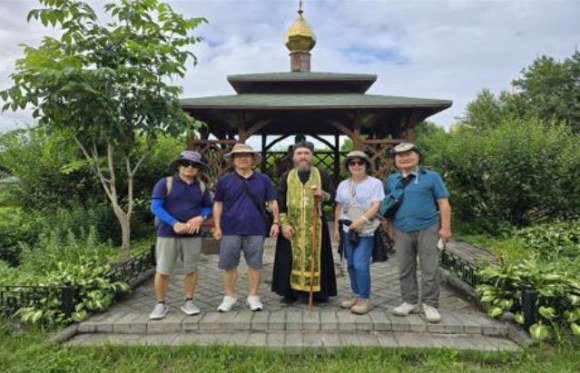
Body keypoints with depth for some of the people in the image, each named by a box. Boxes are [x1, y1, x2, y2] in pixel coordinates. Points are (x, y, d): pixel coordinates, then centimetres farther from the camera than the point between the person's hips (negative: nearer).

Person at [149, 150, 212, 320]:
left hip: (193, 235, 3)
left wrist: (200, 218, -10)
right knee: (162, 271, 1)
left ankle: (188, 302, 23)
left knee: (191, 269, 7)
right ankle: (160, 304, 18)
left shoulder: (201, 187, 8)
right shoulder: (165, 183, -3)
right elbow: (155, 207, -8)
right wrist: (174, 223, -18)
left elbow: (208, 207, 13)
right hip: (167, 234, -2)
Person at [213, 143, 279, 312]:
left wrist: (276, 222, -1)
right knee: (229, 264, 6)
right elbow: (218, 204, 5)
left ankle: (253, 296, 20)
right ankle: (229, 296, 22)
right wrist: (217, 226, -1)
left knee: (255, 264, 6)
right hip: (231, 229, 0)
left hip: (255, 229, 0)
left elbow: (272, 202, 8)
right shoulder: (224, 180, 4)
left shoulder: (263, 179, 6)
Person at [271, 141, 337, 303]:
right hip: (292, 225, 1)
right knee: (292, 259, 2)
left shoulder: (322, 174, 5)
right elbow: (279, 203, 4)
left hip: (315, 225, -1)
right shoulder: (286, 177, 7)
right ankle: (291, 292, 14)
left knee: (315, 258, 1)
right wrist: (284, 224, -7)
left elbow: (333, 196, 4)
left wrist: (322, 194, -17)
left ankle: (317, 292, 12)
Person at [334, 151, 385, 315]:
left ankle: (365, 299, 2)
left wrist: (361, 220, -25)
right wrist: (336, 228, 10)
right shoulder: (343, 185, 10)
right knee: (351, 264, 10)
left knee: (361, 264, -11)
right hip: (348, 230, 5)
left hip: (367, 231, -5)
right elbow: (338, 208, 14)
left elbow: (376, 206, -13)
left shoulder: (375, 183, -4)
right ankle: (356, 294, 24)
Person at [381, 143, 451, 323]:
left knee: (430, 269, 1)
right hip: (402, 231, 3)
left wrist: (445, 227, -7)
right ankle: (410, 302, 24)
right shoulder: (391, 180, 11)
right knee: (405, 269, 10)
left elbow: (443, 203, -1)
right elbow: (386, 204, 18)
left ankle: (430, 305, 13)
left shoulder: (431, 177, 1)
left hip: (427, 229, -3)